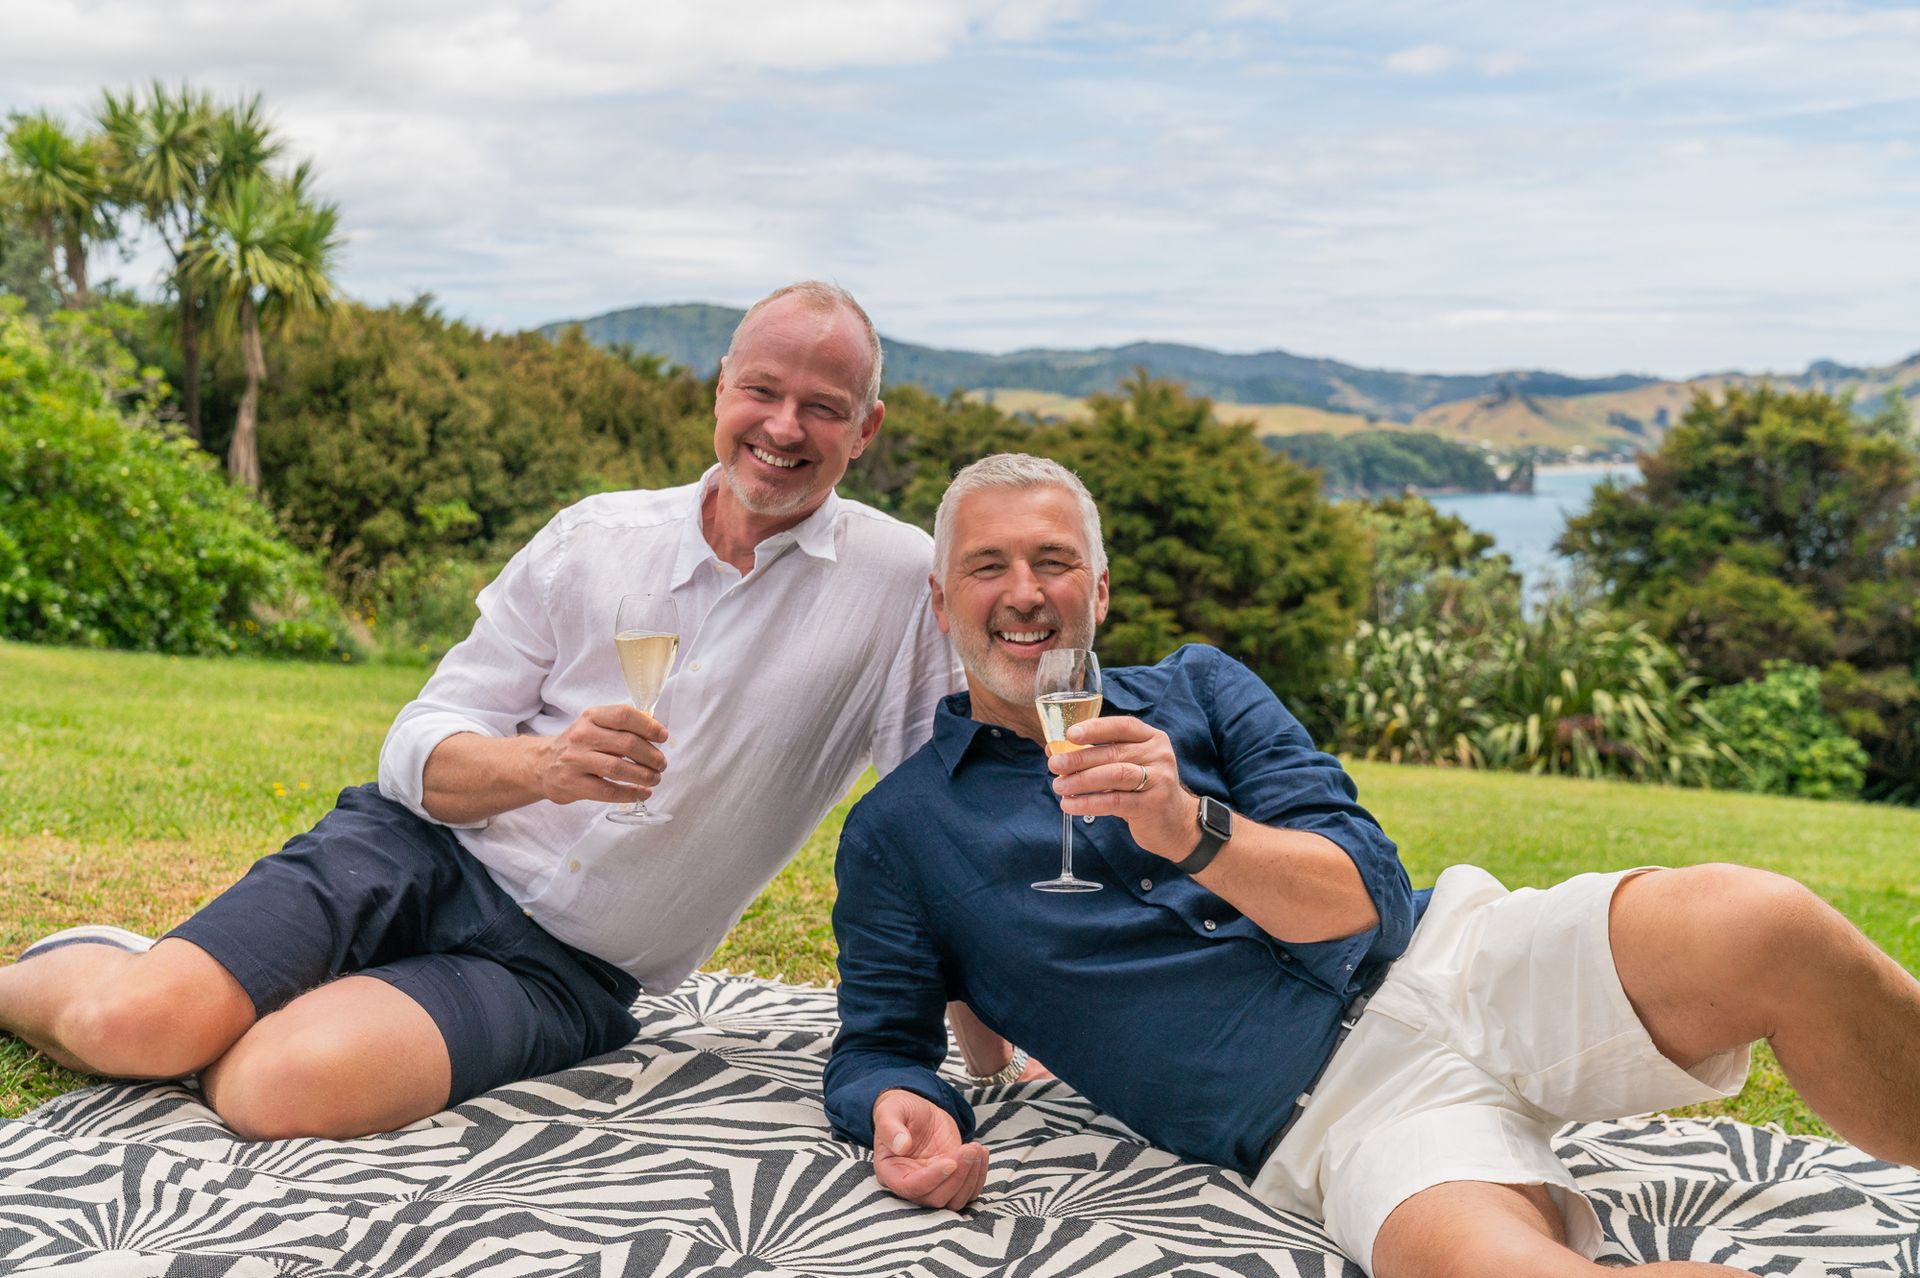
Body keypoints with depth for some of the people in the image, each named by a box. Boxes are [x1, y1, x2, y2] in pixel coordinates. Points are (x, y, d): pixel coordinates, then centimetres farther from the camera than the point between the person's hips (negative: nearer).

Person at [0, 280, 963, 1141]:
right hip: (427, 859, 2)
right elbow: (417, 751, -1)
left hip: (561, 971, -1)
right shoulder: (592, 537, 2)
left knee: (286, 1087, -30)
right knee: (127, 1024, -21)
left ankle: (188, 1021, 4)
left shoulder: (903, 584, -3)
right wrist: (545, 765, -22)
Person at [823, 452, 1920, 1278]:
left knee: (1763, 927, -28)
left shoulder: (1196, 687, 14)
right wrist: (901, 1110, -12)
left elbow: (1366, 893, 3)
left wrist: (1193, 831, -17)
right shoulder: (896, 837, 12)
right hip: (1335, 1115, -3)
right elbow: (880, 1044, 13)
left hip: (1453, 962, 3)